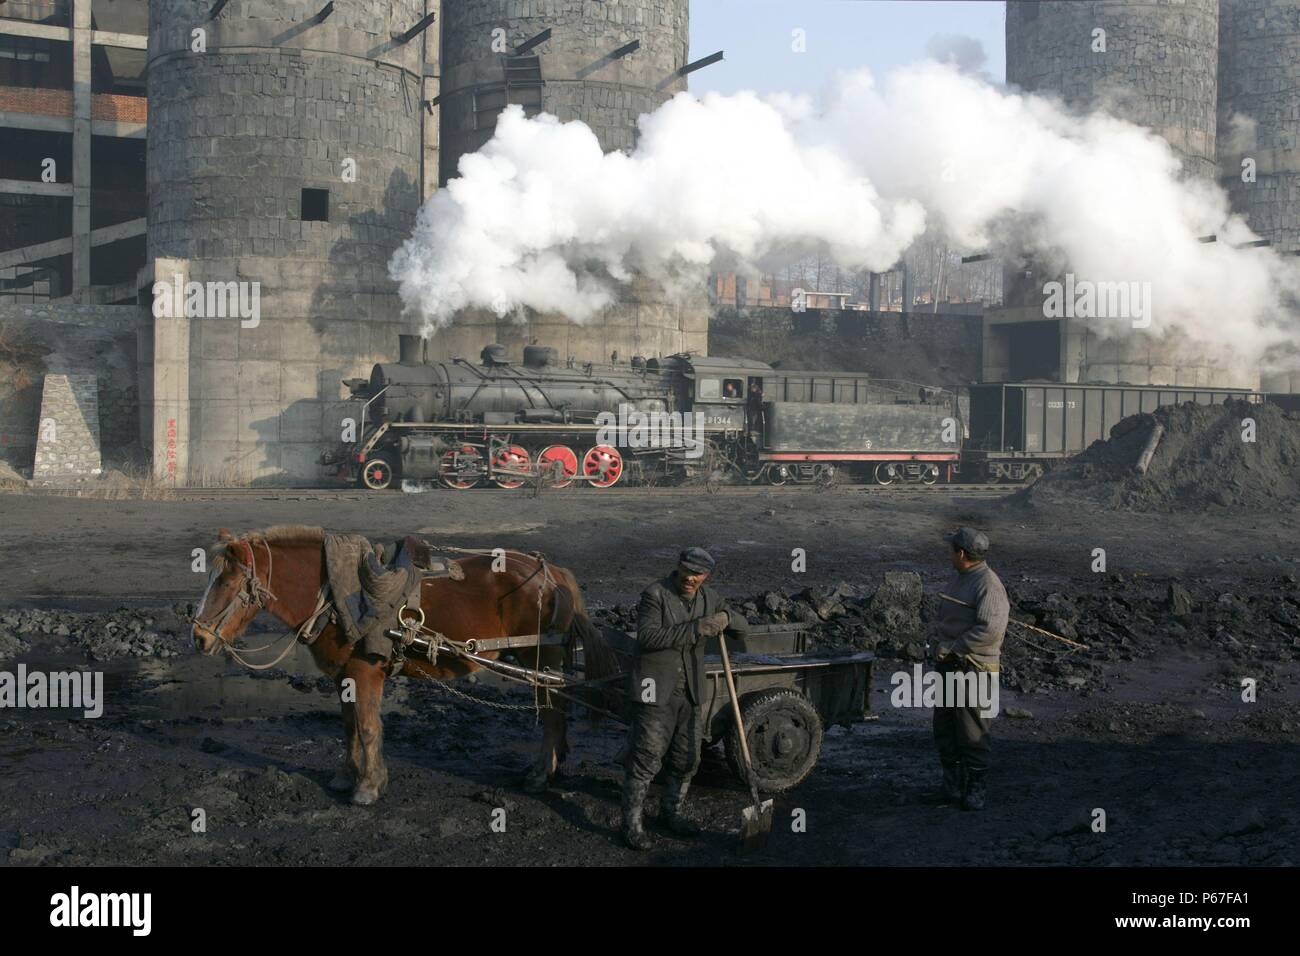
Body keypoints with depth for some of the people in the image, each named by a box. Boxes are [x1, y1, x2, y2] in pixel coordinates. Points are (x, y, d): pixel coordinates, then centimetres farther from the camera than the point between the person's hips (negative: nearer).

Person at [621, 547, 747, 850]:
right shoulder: (655, 594, -13)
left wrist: (726, 618, -11)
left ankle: (672, 813, 32)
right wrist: (695, 629, -29)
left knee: (687, 760, 14)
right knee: (646, 760, -5)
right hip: (655, 690, -6)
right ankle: (632, 823, 6)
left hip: (691, 693, 6)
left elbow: (742, 625, 14)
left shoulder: (709, 598, 5)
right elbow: (648, 636, -25)